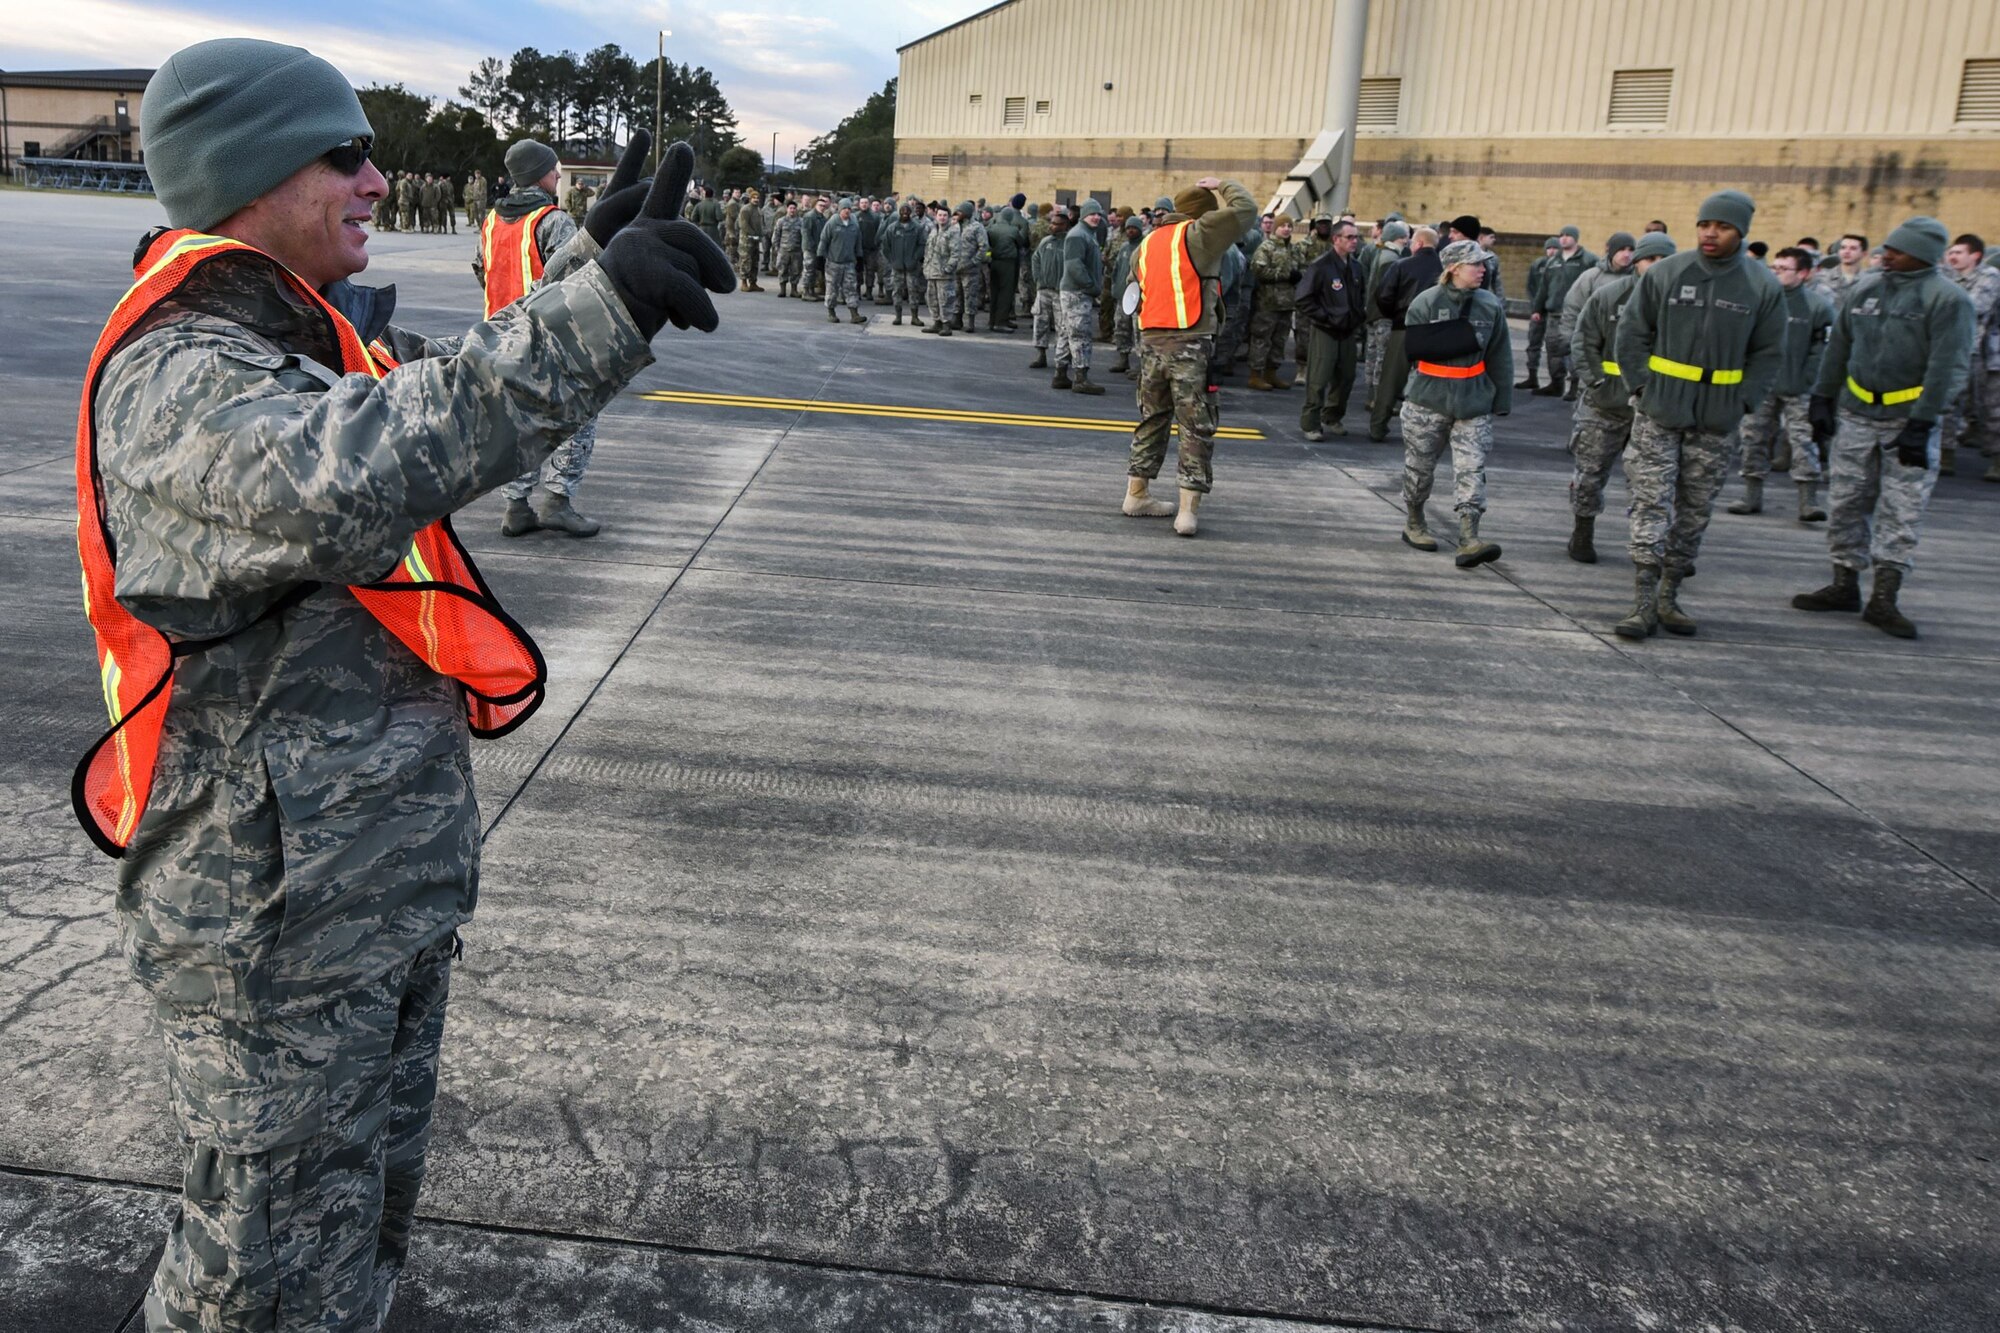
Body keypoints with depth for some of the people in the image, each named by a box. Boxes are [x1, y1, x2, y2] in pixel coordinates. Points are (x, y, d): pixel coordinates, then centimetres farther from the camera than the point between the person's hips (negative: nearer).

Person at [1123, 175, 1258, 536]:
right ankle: (1188, 510, -6)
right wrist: (1222, 187, 8)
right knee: (1196, 428, -1)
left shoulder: (1148, 241, 16)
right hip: (1190, 344, -6)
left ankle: (1136, 494, 26)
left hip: (1150, 341, 7)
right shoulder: (1196, 234, -6)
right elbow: (1245, 210, -7)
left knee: (1152, 419, 19)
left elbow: (1136, 284, 21)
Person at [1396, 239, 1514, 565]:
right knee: (1420, 466, 11)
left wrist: (1503, 399, 5)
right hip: (1429, 400, -2)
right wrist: (1461, 339, -18)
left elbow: (1500, 357, 7)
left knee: (1472, 470, -8)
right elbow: (1414, 348, -15)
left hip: (1474, 403, 2)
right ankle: (1413, 523, 32)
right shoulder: (1426, 303, -6)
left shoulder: (1490, 306, 2)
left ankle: (1469, 540, -13)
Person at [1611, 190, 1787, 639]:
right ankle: (1644, 604, -4)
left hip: (1717, 422, 2)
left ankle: (1669, 597, 20)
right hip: (1659, 415, -1)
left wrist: (1742, 401, -3)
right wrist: (1642, 384, -2)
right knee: (1651, 505, -6)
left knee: (1694, 513, 9)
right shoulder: (1665, 274, -2)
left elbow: (1768, 354, 7)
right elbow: (1631, 333, 6)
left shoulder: (1762, 286, 0)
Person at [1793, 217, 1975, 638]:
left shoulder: (1948, 299, -9)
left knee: (1901, 510, -3)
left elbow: (1948, 367, -12)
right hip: (1855, 416, 5)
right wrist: (1822, 397, 12)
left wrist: (1921, 424, -17)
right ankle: (1844, 586, 18)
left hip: (1909, 420, -5)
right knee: (1847, 502, 8)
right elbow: (1838, 347, 16)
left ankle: (1884, 599, 1)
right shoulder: (1866, 288, 7)